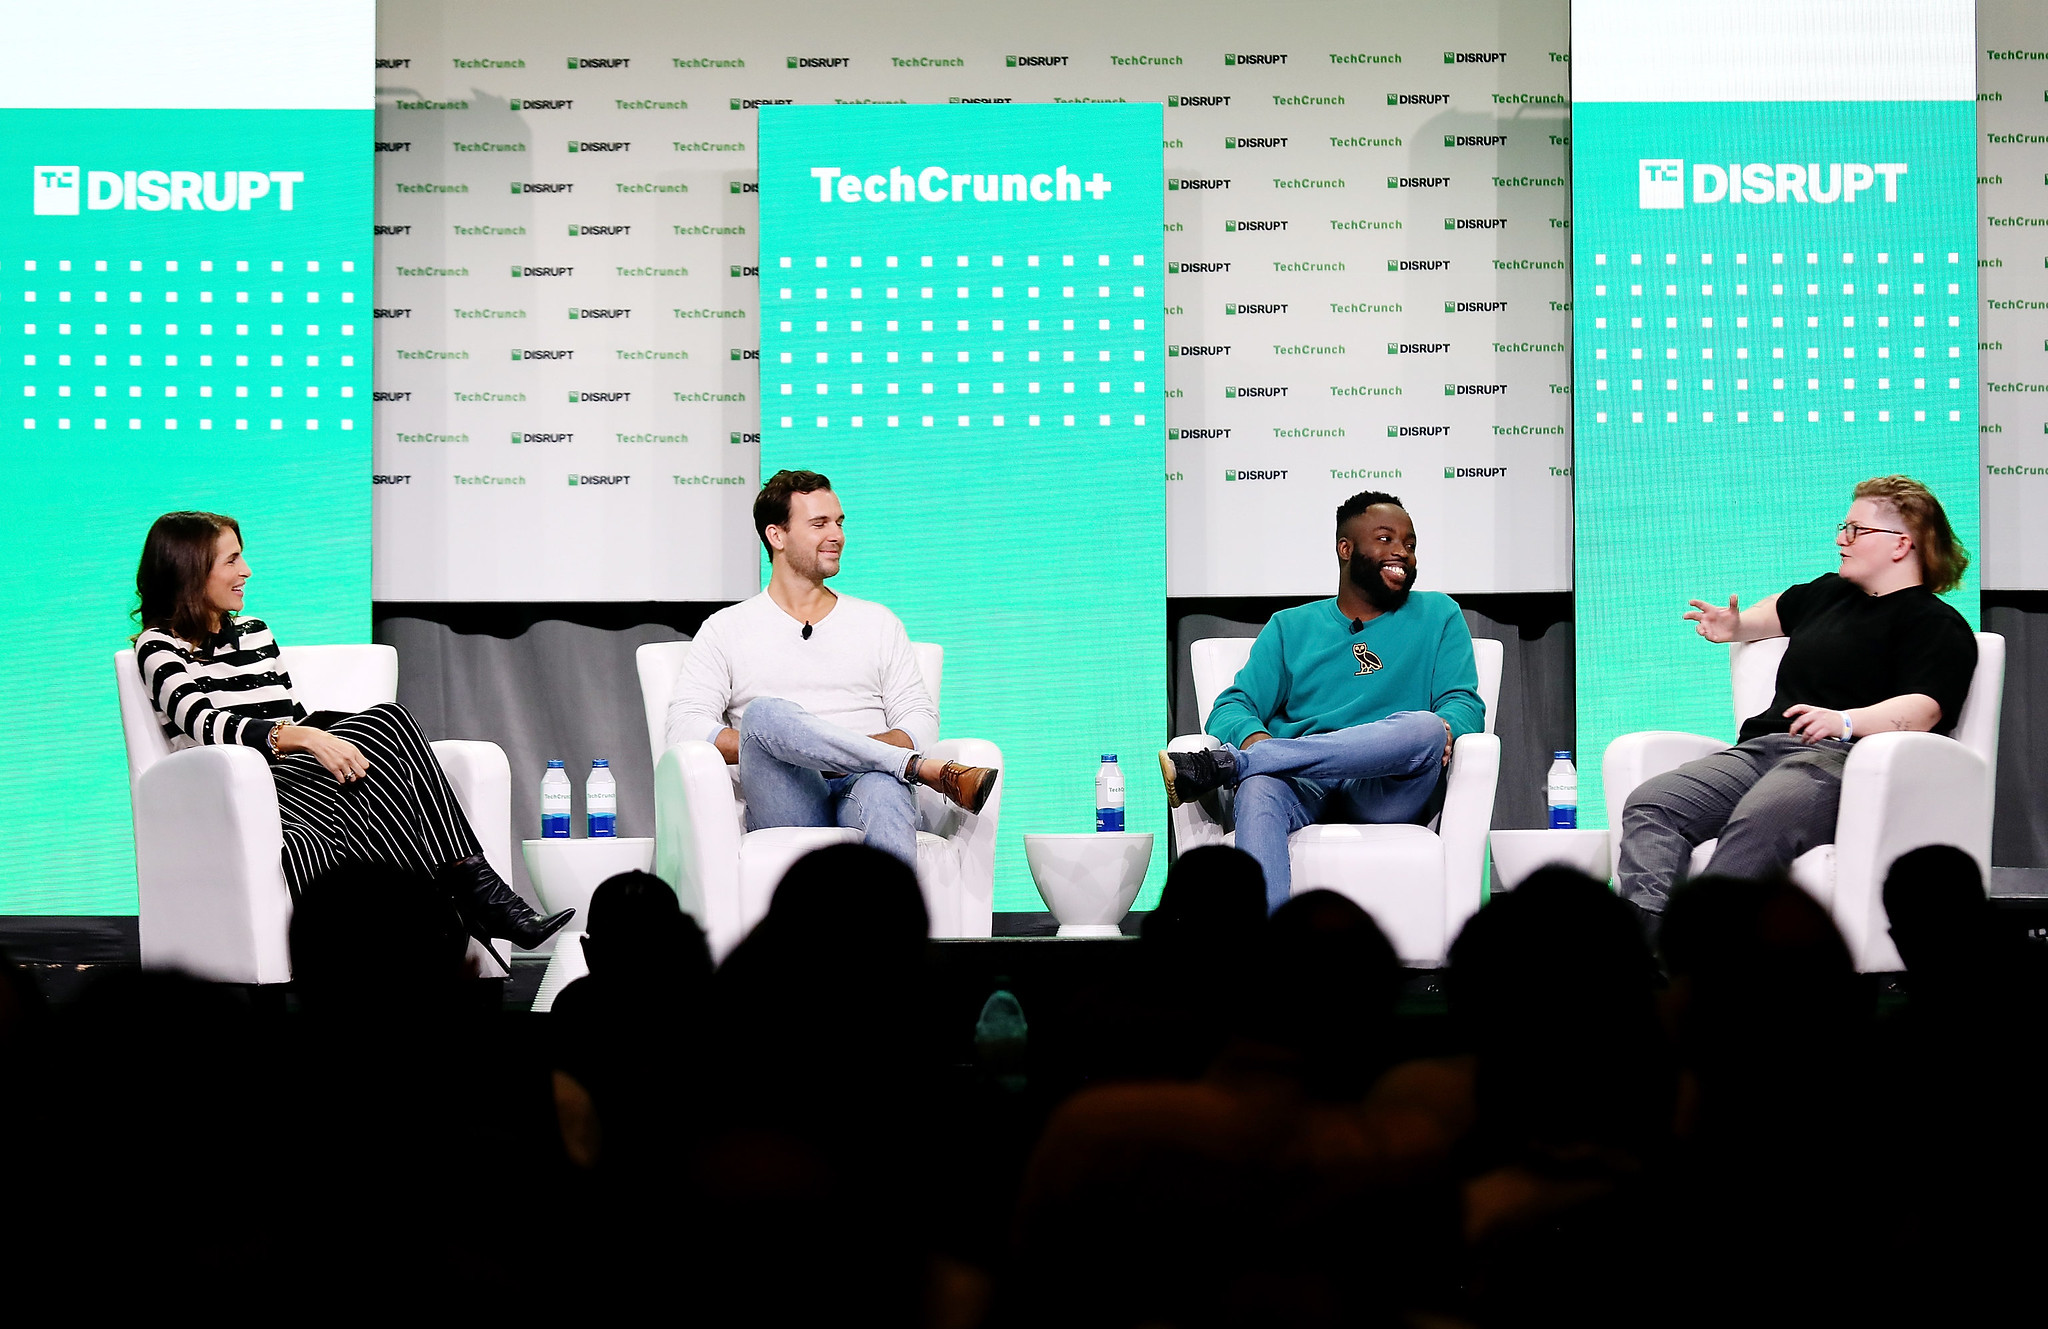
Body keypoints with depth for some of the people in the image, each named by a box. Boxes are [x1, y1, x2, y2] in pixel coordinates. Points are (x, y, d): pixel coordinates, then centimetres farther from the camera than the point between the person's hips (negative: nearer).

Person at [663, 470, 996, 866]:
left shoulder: (877, 622, 25)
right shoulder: (727, 629, 18)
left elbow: (921, 722, 15)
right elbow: (684, 728, 5)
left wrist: (853, 750, -6)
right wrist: (766, 744, -10)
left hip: (866, 782, 1)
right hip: (786, 808, -1)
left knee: (882, 789, -38)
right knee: (764, 712, -34)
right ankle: (934, 772, -33)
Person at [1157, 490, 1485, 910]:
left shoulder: (1438, 616, 23)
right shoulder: (1291, 627, 23)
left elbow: (1464, 703, 12)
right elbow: (1232, 707, 13)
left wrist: (1444, 729, -15)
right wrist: (1253, 736, -14)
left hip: (1386, 795, 0)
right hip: (1301, 787, 0)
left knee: (1423, 728, -35)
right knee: (1258, 787, -37)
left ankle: (1222, 765, -34)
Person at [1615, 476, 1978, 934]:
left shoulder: (1937, 625, 5)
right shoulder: (1829, 592, 30)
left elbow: (1921, 711, -13)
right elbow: (1780, 609, 55)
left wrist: (1845, 721, -30)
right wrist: (1736, 627, 34)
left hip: (1840, 757, -8)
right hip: (1761, 747, 8)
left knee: (1758, 819, -41)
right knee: (1650, 802, -20)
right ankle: (1642, 931, -42)